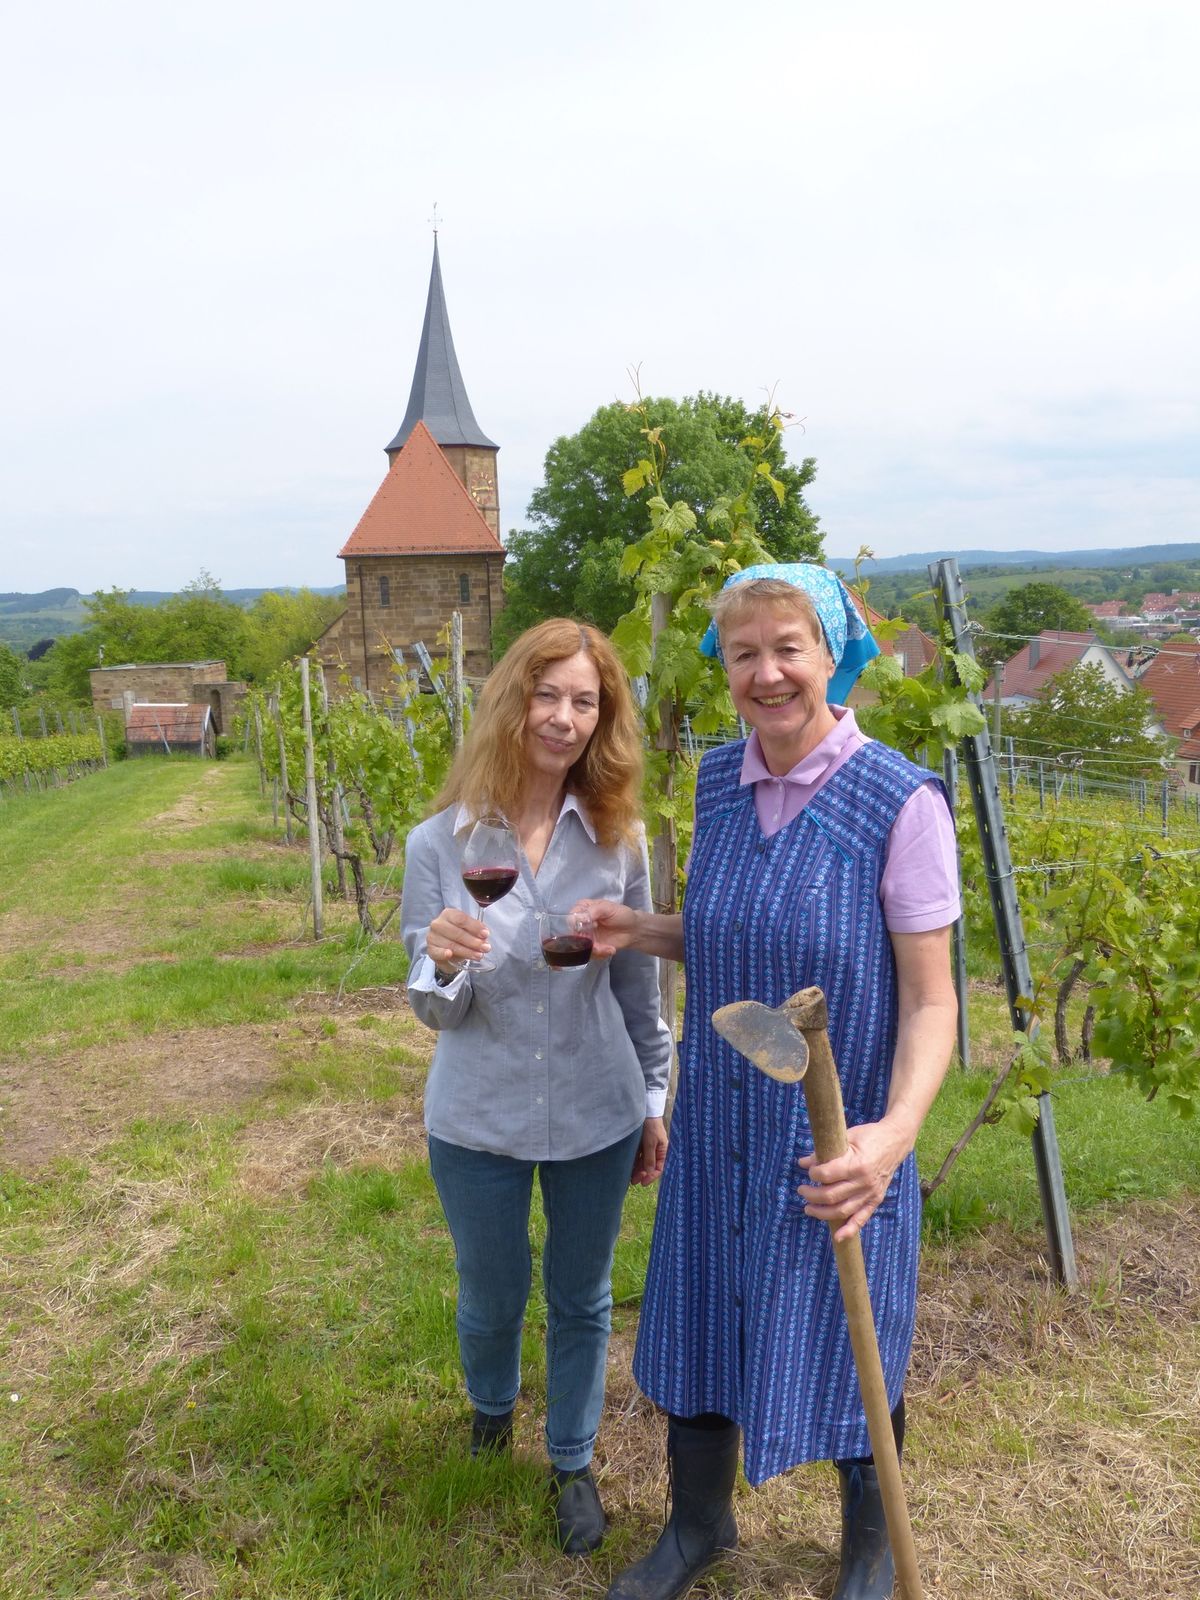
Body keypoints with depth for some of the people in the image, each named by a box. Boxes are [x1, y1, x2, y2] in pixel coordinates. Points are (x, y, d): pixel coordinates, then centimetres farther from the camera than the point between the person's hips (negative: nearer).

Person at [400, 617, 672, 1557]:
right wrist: (442, 959, -31)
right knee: (491, 1296, 22)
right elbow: (435, 1011, -8)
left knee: (582, 1300, 19)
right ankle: (492, 1403, 56)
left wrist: (656, 1099, 7)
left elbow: (640, 981, 1)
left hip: (597, 1117, 1)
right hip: (478, 1124, 0)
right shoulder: (440, 843, -14)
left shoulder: (617, 836, -11)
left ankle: (574, 1464, 45)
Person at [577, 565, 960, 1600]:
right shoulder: (719, 782, -2)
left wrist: (896, 1130, -31)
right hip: (720, 1127, 5)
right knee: (698, 1325, 19)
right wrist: (644, 931, -6)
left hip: (837, 1149, -4)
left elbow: (930, 999, -16)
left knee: (846, 1351, 15)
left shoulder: (901, 803, -18)